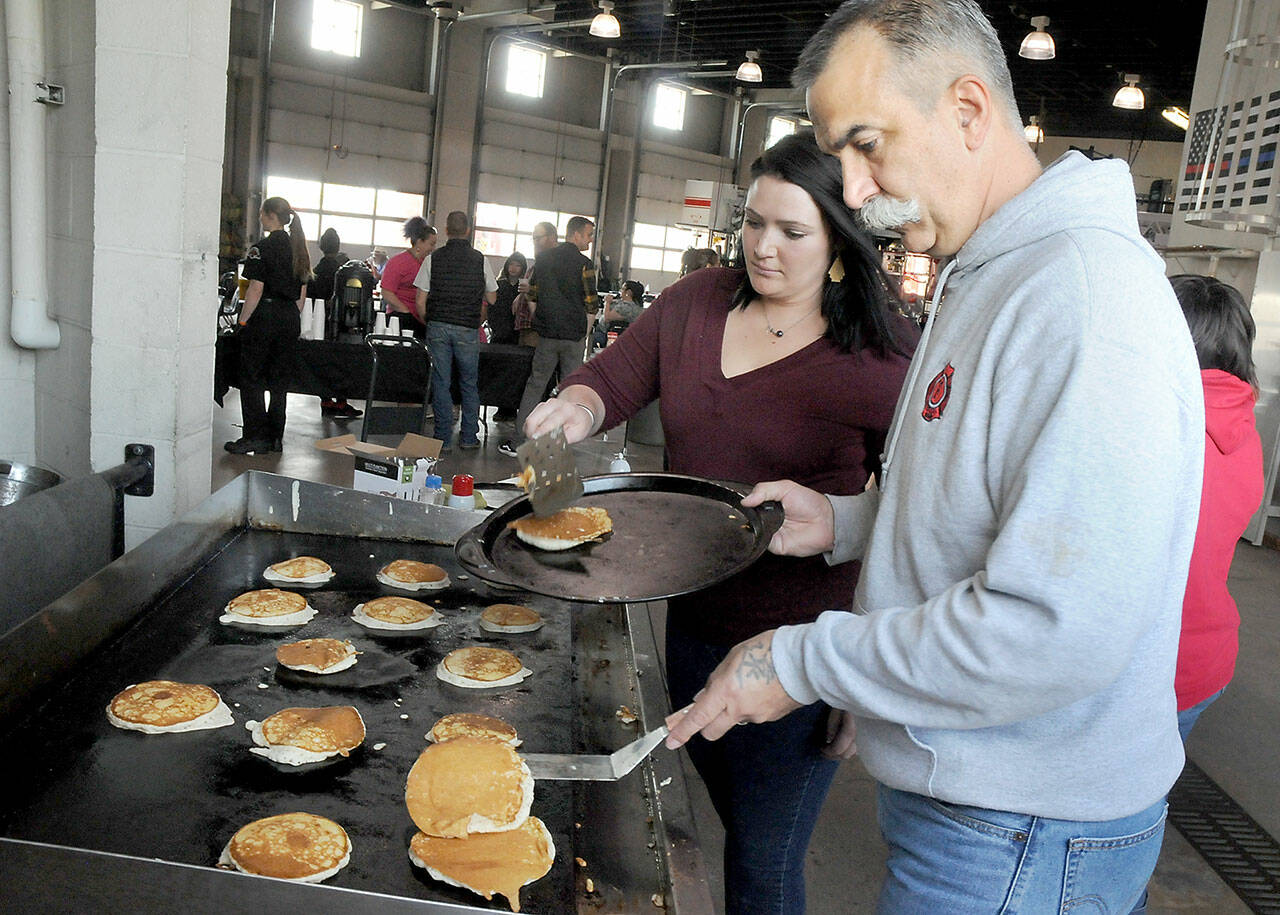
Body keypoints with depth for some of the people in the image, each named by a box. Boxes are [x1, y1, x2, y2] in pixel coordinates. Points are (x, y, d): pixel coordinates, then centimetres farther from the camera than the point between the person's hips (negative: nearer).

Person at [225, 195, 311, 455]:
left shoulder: (262, 248, -11)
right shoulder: (298, 248, 11)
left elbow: (256, 290, -15)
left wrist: (243, 320, -8)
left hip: (265, 316, -7)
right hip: (290, 319, 7)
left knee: (251, 378, 1)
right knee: (278, 379, 11)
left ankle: (255, 436, -2)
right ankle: (275, 439, 13)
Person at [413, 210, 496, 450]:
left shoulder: (433, 259, 1)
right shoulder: (479, 259, 1)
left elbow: (420, 301, 0)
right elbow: (491, 298, 9)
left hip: (438, 326, 0)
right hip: (468, 330, 0)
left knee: (441, 382, 5)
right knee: (469, 383, 11)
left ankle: (443, 438, 7)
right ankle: (469, 437, 14)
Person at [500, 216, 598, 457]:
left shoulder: (543, 258, 6)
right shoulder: (583, 263, -6)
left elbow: (532, 296, 10)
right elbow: (590, 306, -6)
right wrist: (583, 334, 7)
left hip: (546, 335, 4)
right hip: (574, 336, -3)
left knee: (534, 386, 9)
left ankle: (517, 441, 7)